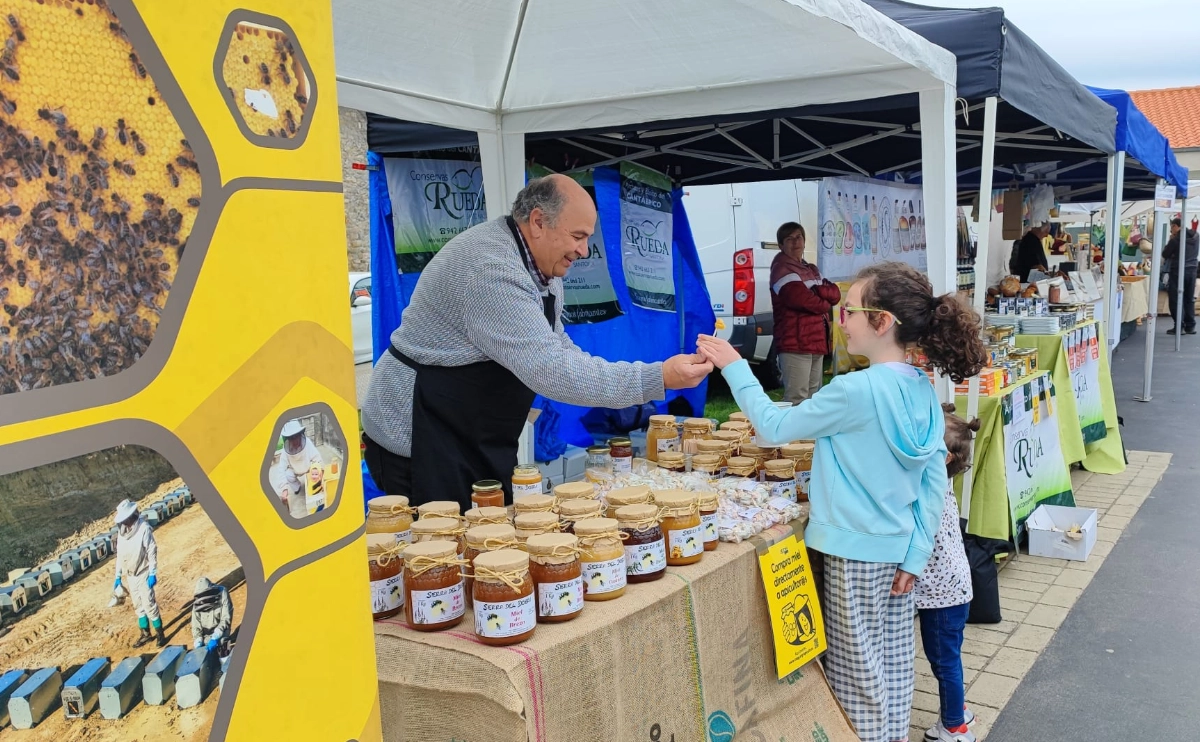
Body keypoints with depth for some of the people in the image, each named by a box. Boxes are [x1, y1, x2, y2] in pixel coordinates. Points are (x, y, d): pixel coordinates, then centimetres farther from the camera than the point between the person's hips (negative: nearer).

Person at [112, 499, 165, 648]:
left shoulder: (144, 528, -16)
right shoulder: (121, 531, 4)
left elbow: (152, 552, -14)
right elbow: (120, 554, 13)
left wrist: (153, 574, -16)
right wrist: (118, 576, 14)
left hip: (143, 574, -6)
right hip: (129, 575, 7)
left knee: (149, 604, -6)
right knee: (138, 605, 13)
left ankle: (159, 633, 5)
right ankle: (145, 633, 24)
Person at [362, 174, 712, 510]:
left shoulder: (542, 264, 5)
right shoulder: (491, 269, -27)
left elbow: (554, 346, 16)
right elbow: (549, 370, -33)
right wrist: (658, 378, -31)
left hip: (477, 442, 10)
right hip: (419, 439, -9)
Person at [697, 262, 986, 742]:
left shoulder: (856, 390, -23)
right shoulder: (923, 391, 0)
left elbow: (775, 427, -13)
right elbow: (935, 483, 3)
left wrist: (734, 367, -4)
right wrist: (916, 555, 9)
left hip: (857, 553, -8)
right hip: (899, 550, 8)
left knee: (859, 671, 8)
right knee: (894, 661, 20)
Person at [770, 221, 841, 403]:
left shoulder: (811, 269, 22)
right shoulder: (782, 268, -6)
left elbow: (835, 294, 9)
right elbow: (801, 299, -20)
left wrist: (818, 290, -12)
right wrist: (824, 303, -2)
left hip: (816, 341, 9)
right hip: (795, 344, -9)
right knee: (797, 400, -15)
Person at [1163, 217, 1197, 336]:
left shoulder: (1176, 238, -14)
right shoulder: (1196, 236, 6)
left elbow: (1165, 254, -6)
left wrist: (1171, 240, 6)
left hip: (1178, 271, -6)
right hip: (1192, 270, 6)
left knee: (1175, 299, 0)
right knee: (1189, 299, 12)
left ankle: (1179, 327, -4)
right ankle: (1190, 326, 13)